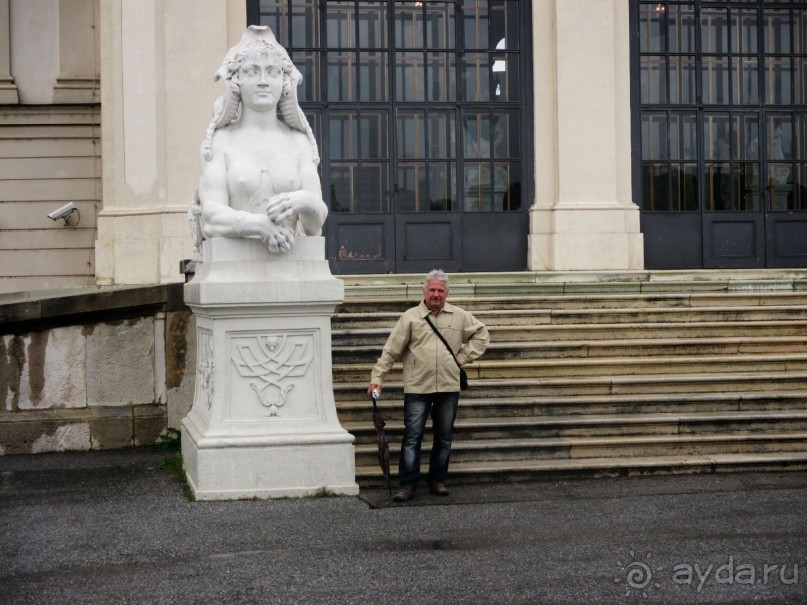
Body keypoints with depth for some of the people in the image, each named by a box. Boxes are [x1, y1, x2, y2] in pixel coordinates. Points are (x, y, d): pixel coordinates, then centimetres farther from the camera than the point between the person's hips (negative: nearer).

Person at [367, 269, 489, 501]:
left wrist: (463, 356, 5)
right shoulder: (410, 317, 1)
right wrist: (377, 378, -7)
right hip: (417, 388, -2)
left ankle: (437, 481, 21)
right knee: (412, 437, -5)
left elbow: (482, 334, 17)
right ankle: (407, 484, 0)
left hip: (448, 387, 3)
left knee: (444, 437, 9)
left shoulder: (460, 316, 7)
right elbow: (391, 350, 0)